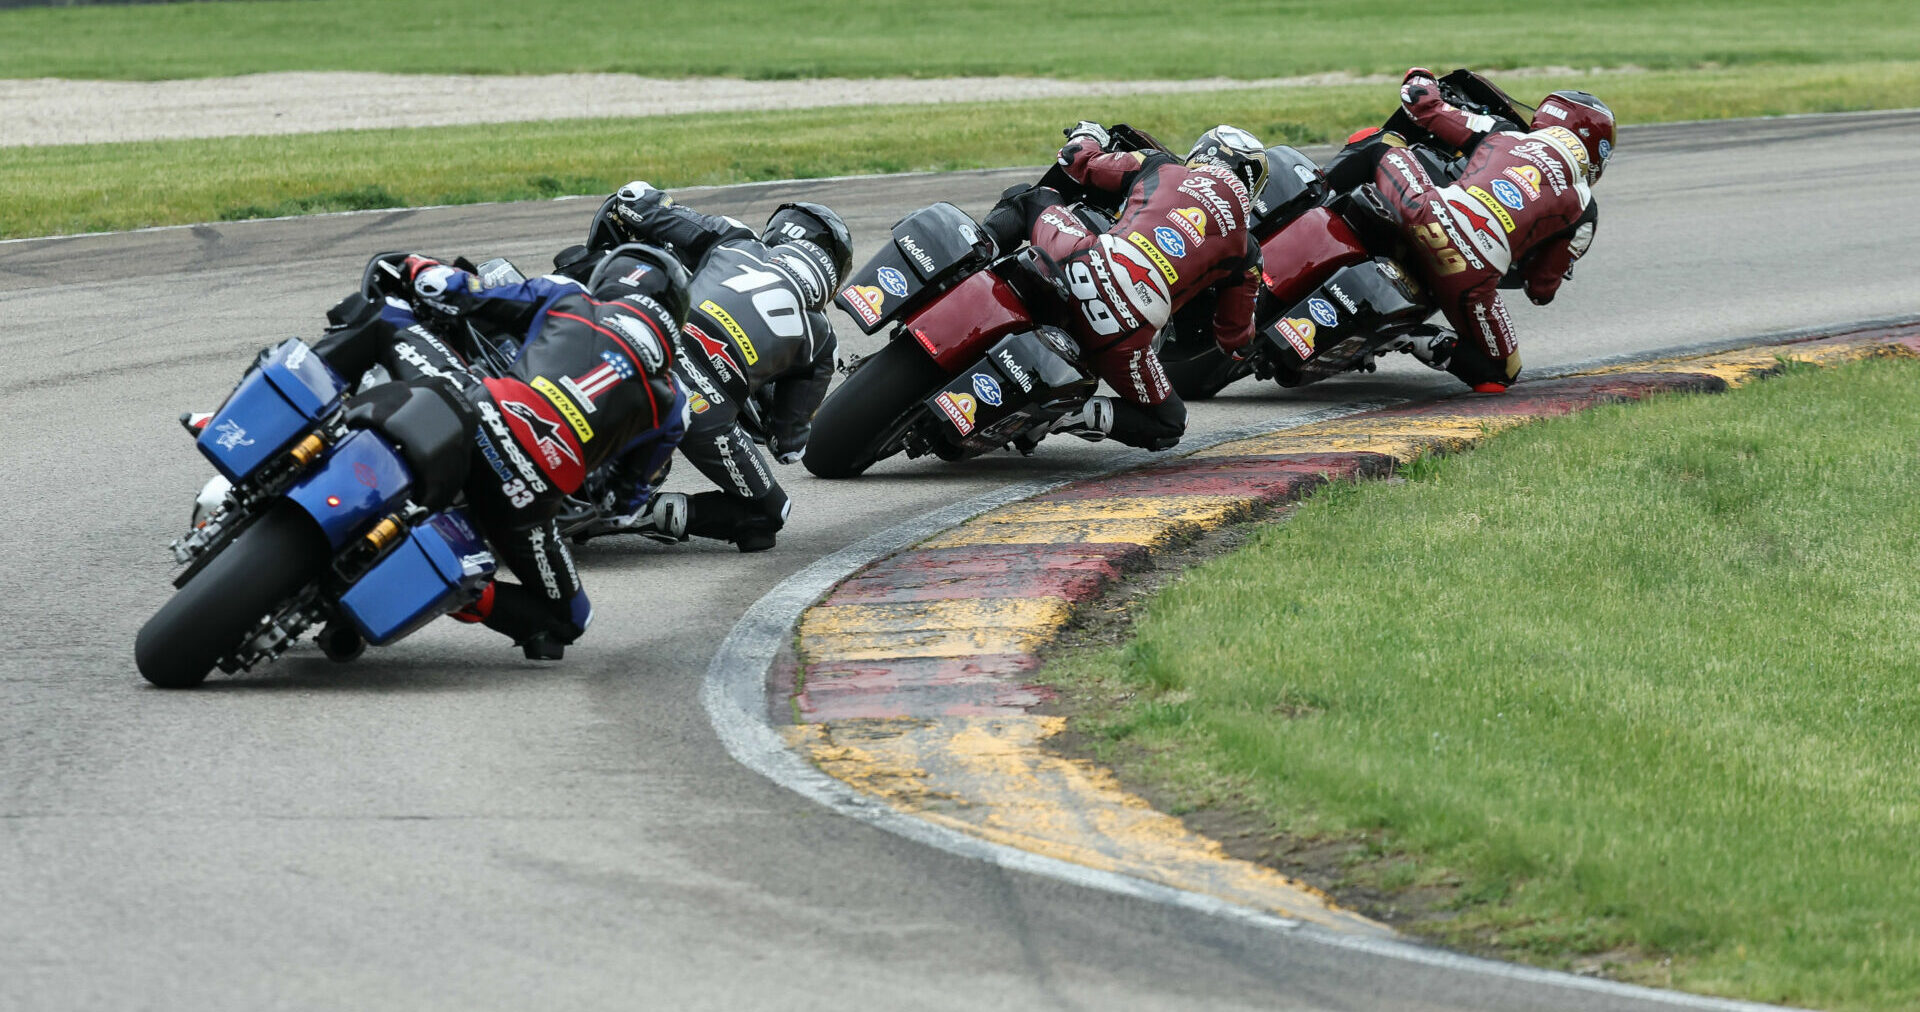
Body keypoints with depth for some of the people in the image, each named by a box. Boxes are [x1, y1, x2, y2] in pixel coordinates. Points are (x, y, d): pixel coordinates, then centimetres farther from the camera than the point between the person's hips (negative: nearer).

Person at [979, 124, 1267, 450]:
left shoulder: (1159, 167, 21)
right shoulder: (1245, 249, 20)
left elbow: (1077, 162, 28)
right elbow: (1235, 338, 26)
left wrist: (1087, 137, 51)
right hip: (1123, 332, -2)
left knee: (1030, 197, 32)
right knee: (1168, 427, 24)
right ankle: (1082, 415, -5)